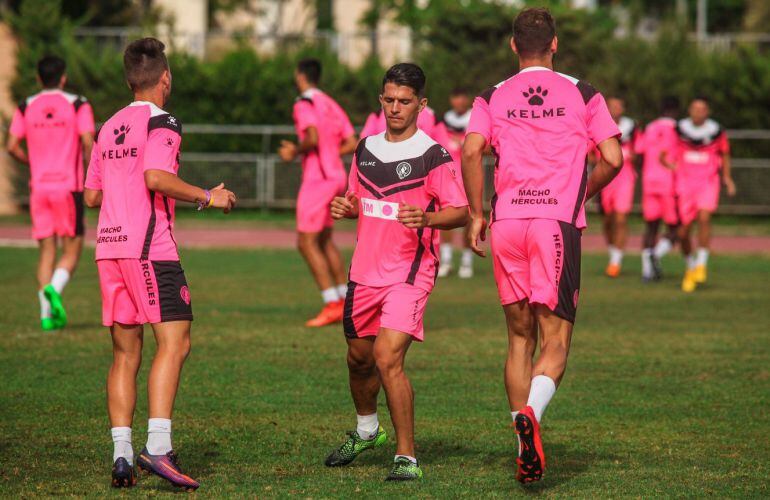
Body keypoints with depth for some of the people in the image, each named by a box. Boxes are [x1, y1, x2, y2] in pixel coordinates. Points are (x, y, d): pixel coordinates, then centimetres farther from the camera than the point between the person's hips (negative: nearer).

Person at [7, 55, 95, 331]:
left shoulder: (26, 108, 6)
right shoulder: (78, 105, -3)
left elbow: (12, 146, 0)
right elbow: (88, 143, -12)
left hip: (39, 187, 3)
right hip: (68, 185, -3)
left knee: (46, 251, 8)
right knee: (72, 250, 4)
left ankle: (47, 314, 0)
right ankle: (54, 289, -25)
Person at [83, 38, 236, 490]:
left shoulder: (109, 127, 17)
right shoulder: (161, 122, -5)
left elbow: (92, 196, 20)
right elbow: (157, 177, -21)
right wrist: (207, 197, -10)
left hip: (109, 248, 7)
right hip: (150, 246, -7)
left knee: (125, 354, 8)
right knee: (174, 342, -9)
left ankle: (122, 455, 2)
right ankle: (158, 447, -21)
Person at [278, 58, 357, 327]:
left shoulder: (305, 104, -11)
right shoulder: (331, 104, 15)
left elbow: (313, 138, -25)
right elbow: (351, 144, 12)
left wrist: (296, 152, -8)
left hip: (317, 179, -9)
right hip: (336, 176, 9)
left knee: (306, 243, -6)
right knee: (324, 240, 19)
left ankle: (332, 305, -11)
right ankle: (346, 301, 20)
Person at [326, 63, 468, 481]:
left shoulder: (433, 156, -10)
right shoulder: (366, 149, 9)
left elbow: (460, 211, -9)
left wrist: (426, 218, -28)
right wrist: (346, 208, 0)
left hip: (409, 274, -7)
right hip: (365, 270, 7)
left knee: (388, 357, -20)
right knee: (358, 356, 19)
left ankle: (407, 458, -11)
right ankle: (367, 429, 48)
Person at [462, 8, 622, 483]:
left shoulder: (493, 97, 10)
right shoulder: (583, 94, 7)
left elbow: (471, 151, -6)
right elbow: (613, 159, 0)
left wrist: (476, 214, 2)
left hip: (507, 224, 2)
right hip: (558, 223, -2)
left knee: (520, 337, 12)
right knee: (555, 340, -2)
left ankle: (526, 452, 9)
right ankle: (531, 413, -31)